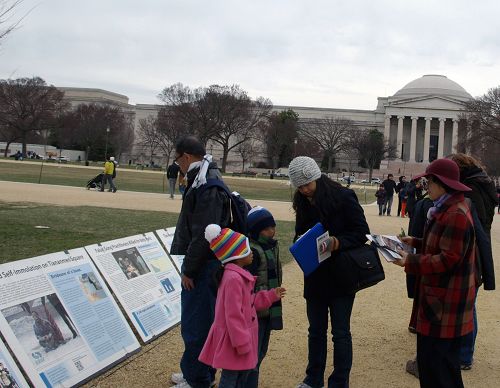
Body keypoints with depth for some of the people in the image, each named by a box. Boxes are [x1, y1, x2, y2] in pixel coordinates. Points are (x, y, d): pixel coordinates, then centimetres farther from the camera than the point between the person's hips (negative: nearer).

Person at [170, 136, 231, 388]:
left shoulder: (206, 186, -19)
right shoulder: (203, 180, 14)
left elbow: (203, 234, -23)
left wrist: (189, 269, -17)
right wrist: (189, 265, 17)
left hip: (202, 265, -10)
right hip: (204, 263, 10)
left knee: (194, 324, -2)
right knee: (203, 321, 19)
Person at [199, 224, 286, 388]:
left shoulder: (238, 275, 9)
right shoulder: (234, 278, -25)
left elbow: (248, 302, 18)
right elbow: (233, 315, -26)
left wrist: (271, 296, 18)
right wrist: (241, 342, -22)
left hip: (242, 336, 10)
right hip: (234, 339, -10)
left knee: (243, 375, 21)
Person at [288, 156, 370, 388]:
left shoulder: (343, 198, -14)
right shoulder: (303, 203, 2)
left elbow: (362, 232, -13)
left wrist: (338, 242, -28)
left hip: (341, 277, -5)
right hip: (314, 277, 5)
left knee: (340, 333, 6)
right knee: (316, 330, 16)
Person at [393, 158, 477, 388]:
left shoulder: (456, 215, -21)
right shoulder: (447, 210, 13)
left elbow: (448, 259, -23)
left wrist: (410, 262, -18)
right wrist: (416, 242, 13)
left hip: (446, 305, -11)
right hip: (439, 300, 11)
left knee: (439, 363, -2)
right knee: (428, 356, 17)